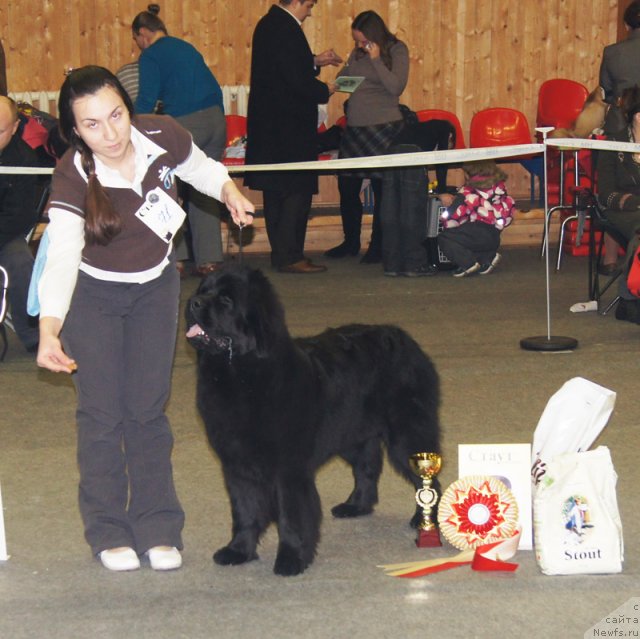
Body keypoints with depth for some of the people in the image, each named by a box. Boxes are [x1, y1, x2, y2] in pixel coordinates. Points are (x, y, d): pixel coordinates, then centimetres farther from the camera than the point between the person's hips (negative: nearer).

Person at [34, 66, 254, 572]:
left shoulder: (164, 137, -22)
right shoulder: (73, 178, -30)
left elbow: (201, 168, 2)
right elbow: (61, 256, -42)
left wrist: (229, 192, -19)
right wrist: (49, 328, -57)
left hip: (156, 287, 2)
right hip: (91, 294, -2)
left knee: (148, 408, 3)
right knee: (103, 412, -3)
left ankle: (158, 528, 14)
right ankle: (109, 531, 12)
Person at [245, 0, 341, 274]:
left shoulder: (268, 24, 13)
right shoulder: (286, 29, -18)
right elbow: (295, 80, -22)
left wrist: (315, 62, 19)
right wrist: (325, 91, -7)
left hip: (269, 125, 11)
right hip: (289, 125, -11)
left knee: (276, 189, 12)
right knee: (298, 188, -7)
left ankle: (281, 253, 18)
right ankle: (289, 256, -7)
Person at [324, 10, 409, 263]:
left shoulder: (396, 50, -5)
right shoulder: (357, 53, 10)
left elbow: (396, 87, -15)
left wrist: (376, 60, -18)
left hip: (383, 128, -6)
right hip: (354, 127, 6)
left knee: (381, 189, 0)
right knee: (347, 186, 7)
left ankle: (378, 246, 10)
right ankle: (351, 242, 22)